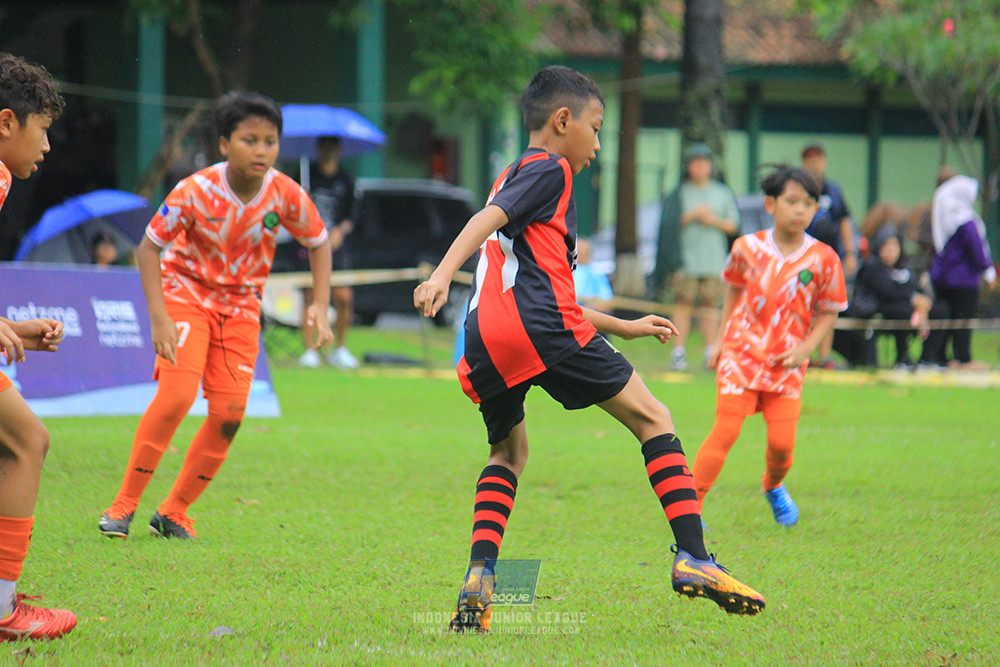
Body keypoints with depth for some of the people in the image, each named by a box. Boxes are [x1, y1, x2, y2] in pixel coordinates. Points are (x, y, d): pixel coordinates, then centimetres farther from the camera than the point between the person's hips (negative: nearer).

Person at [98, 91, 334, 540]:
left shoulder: (285, 195, -15)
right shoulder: (196, 192, -24)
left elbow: (318, 242, 3)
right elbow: (149, 246, -14)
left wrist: (320, 306, -8)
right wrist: (159, 317, -23)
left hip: (240, 304, 4)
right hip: (187, 291, -4)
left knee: (229, 415, -6)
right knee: (177, 394, -23)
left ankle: (175, 511, 10)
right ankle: (125, 503, -11)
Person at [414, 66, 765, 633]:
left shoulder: (513, 177, 34)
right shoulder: (548, 170, 8)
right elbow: (486, 220, -11)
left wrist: (623, 327, 42)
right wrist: (442, 275, -26)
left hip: (486, 341, 8)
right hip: (544, 330, -8)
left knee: (509, 451, 26)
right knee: (652, 418, 4)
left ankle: (479, 578, 5)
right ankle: (693, 559, -7)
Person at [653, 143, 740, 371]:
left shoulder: (723, 193, 13)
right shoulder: (679, 193, 6)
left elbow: (734, 225, 11)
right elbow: (668, 222, -4)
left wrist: (714, 221, -6)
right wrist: (693, 214, -10)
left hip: (714, 261, 2)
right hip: (686, 257, -2)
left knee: (710, 304, 1)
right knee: (683, 303, -5)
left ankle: (711, 352, 5)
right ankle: (678, 352, -4)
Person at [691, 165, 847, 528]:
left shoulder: (822, 259, -5)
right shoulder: (748, 248, -2)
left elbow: (828, 313, 4)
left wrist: (805, 349, -10)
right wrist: (721, 341, 13)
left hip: (786, 364, 1)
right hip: (742, 353, -1)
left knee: (782, 442, -3)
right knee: (724, 433, -10)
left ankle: (773, 487, 31)